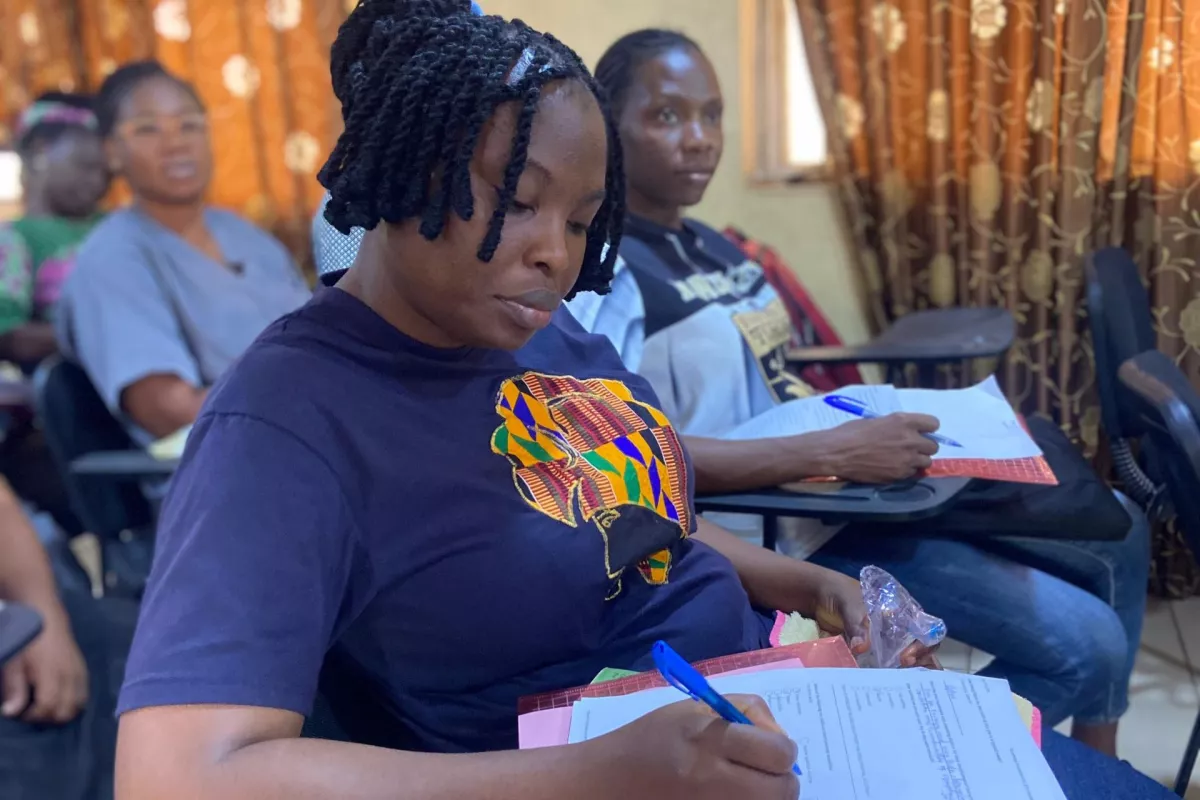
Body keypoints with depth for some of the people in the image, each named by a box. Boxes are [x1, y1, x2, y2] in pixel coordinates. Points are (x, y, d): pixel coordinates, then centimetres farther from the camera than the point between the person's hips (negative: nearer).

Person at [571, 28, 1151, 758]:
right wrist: (835, 451, -29)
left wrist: (868, 419, 2)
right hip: (787, 527, -10)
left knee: (1116, 527, 16)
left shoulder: (715, 248, 13)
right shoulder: (605, 276, -17)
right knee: (1084, 643, -15)